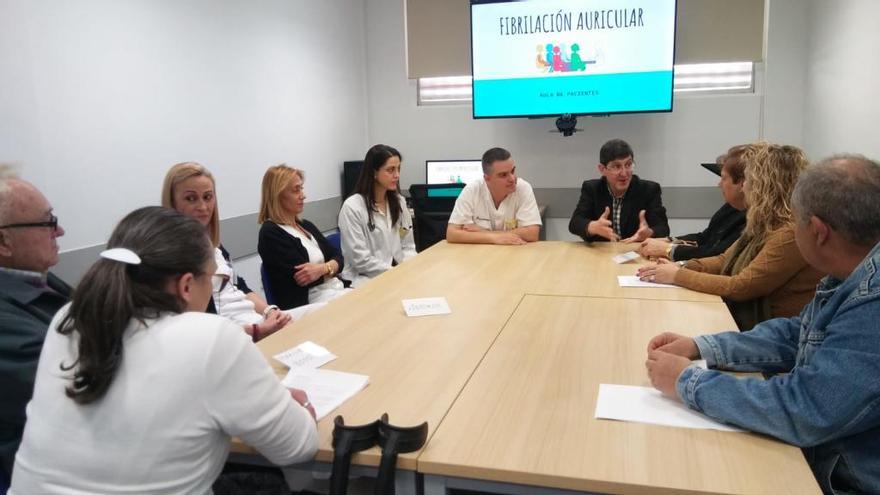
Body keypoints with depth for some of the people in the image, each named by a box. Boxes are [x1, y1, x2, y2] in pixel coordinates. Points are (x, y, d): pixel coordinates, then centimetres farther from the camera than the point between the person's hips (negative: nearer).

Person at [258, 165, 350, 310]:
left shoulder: (305, 225, 16)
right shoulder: (270, 234, -9)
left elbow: (338, 257, 8)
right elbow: (303, 278, -16)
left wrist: (322, 268, -12)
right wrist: (329, 269, -4)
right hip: (309, 303, -8)